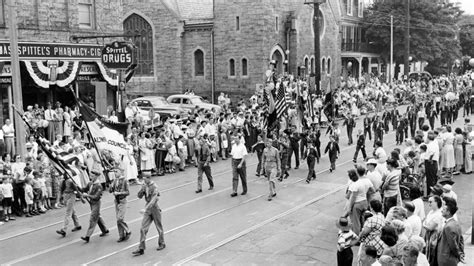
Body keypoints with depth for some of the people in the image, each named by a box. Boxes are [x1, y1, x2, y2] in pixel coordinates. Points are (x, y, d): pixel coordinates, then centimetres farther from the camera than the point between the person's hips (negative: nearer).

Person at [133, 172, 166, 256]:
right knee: (143, 228, -1)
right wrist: (142, 189, -15)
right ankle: (141, 249, 2)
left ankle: (161, 244, 31)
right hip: (148, 208, 6)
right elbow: (139, 196, 5)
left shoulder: (154, 187, -20)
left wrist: (145, 209, -36)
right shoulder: (145, 185, 1)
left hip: (154, 208, -6)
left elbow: (153, 200, -28)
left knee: (159, 227, 12)